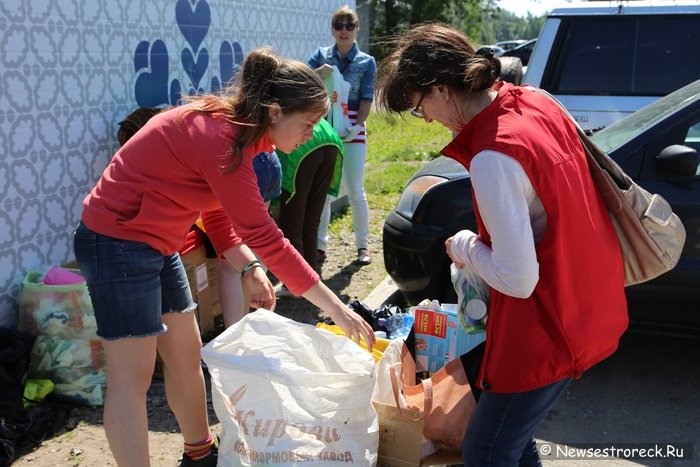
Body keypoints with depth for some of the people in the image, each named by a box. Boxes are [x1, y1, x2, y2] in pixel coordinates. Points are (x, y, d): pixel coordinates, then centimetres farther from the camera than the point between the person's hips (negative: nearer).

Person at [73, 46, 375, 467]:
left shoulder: (229, 125, 2)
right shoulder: (220, 139, -26)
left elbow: (218, 214, 7)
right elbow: (266, 238, -27)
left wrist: (250, 269, -8)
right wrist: (337, 309, -22)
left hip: (155, 244, 10)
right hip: (119, 243, -9)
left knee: (186, 351, 16)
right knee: (133, 376, -3)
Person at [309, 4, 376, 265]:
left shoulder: (367, 62, 4)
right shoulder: (321, 55, 7)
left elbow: (366, 99, -2)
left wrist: (357, 126, -17)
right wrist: (318, 72, -22)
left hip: (352, 130, -2)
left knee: (355, 190, -1)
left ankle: (363, 245, 11)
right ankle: (320, 244, 15)